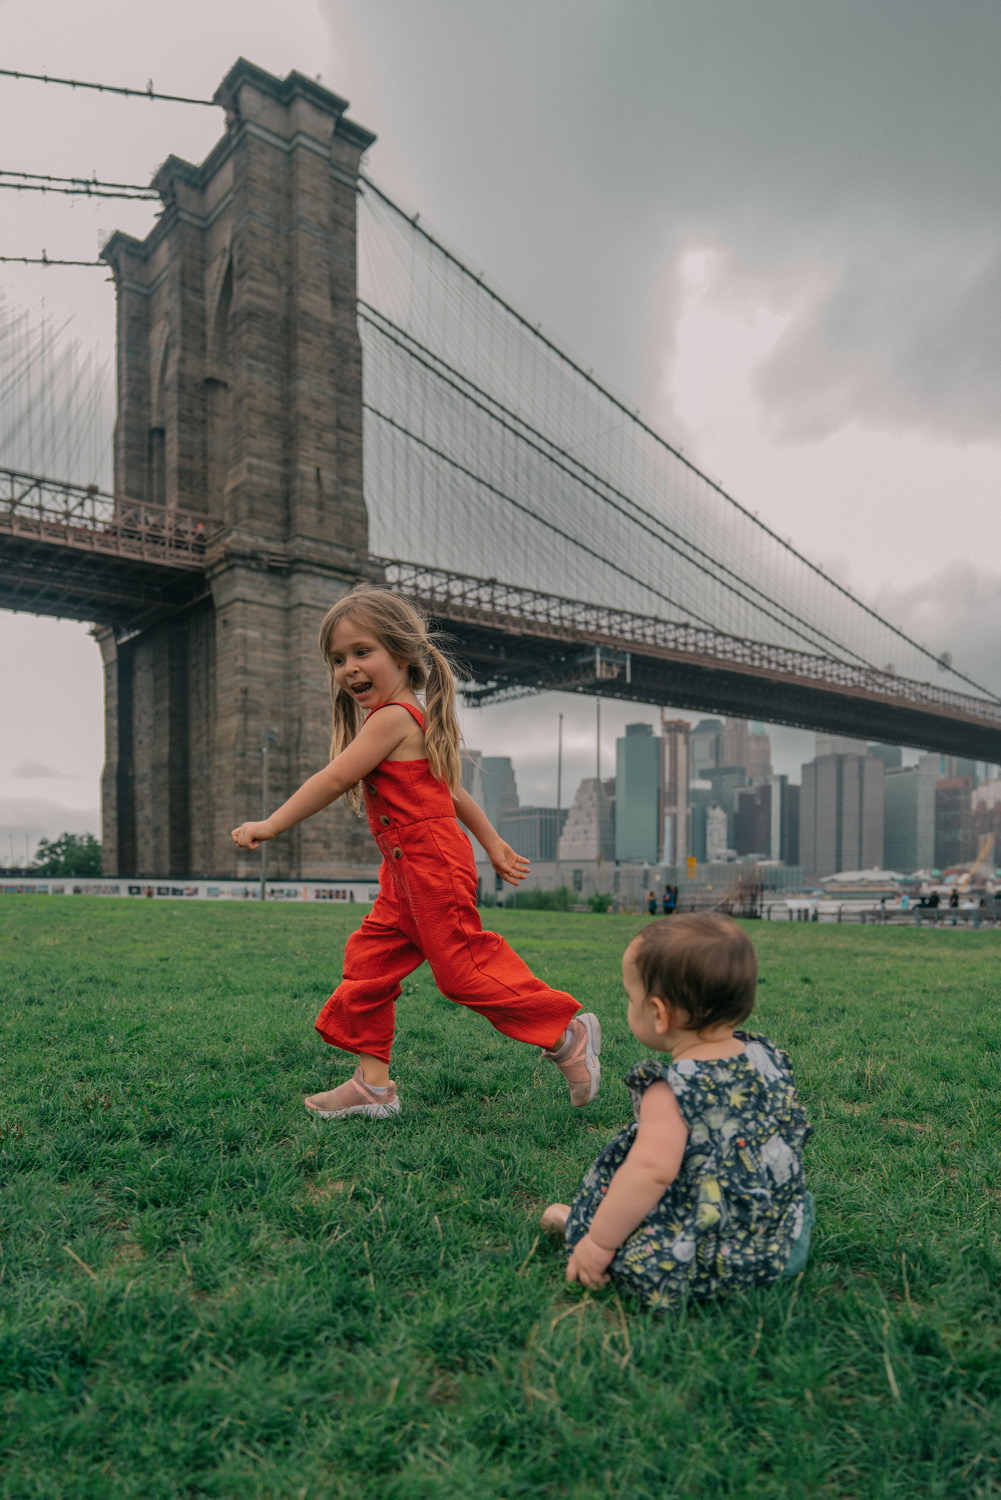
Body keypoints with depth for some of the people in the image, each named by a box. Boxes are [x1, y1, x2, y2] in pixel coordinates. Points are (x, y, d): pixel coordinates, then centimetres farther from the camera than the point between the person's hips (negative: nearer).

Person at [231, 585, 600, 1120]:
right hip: (405, 874, 11)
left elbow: (334, 779, -18)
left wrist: (270, 825, -12)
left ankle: (568, 1030, 9)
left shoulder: (393, 717, -15)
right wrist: (494, 845, 25)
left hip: (432, 865, -11)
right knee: (369, 962, 9)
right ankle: (373, 1083, 16)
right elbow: (452, 790, 21)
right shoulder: (413, 721, 17)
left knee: (463, 967, -5)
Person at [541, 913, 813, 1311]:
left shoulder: (671, 1089, -24)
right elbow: (791, 1133, 13)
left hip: (701, 1265, -7)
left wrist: (599, 1242, -26)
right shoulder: (768, 1058, -2)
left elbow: (652, 1171, -36)